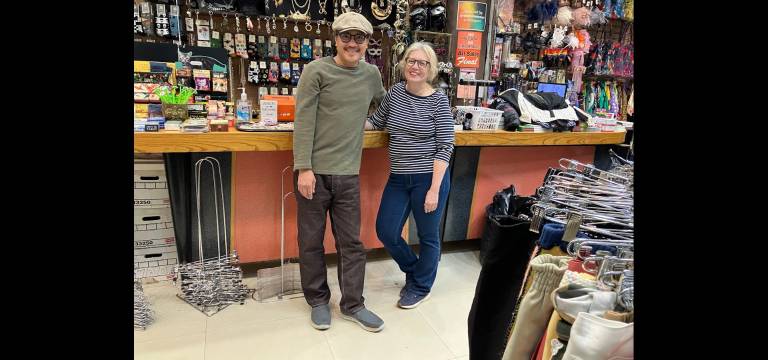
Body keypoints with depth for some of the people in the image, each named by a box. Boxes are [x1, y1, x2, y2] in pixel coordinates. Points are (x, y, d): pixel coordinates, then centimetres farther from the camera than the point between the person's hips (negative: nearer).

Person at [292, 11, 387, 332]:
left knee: (351, 242, 10)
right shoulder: (316, 70, -5)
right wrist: (304, 168, -14)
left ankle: (352, 303, 25)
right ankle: (318, 300, 28)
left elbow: (383, 106, 31)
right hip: (314, 171, -3)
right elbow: (303, 122, -10)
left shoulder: (371, 74, 9)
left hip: (348, 174, 4)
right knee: (312, 240, 9)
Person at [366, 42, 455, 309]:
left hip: (429, 178, -5)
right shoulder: (395, 92, 5)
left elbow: (445, 147, -11)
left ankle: (420, 287, 34)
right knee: (385, 231, 9)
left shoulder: (439, 101, -8)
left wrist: (434, 189, -16)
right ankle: (414, 270, 38)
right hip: (398, 178, 5)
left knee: (427, 236, 10)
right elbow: (376, 122, 19)